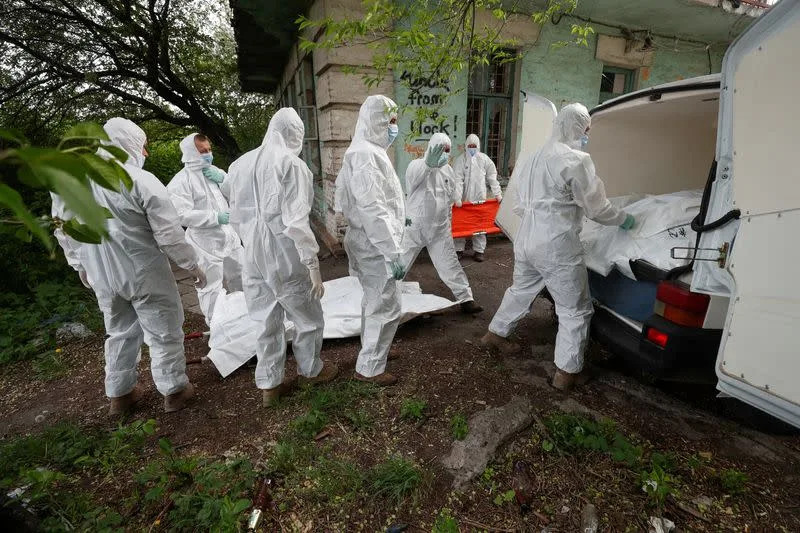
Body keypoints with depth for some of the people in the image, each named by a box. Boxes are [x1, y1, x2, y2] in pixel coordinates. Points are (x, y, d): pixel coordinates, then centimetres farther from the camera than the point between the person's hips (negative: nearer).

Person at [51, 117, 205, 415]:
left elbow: (63, 230, 12)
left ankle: (119, 394, 34)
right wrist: (193, 266, -6)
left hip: (101, 275, 6)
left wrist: (80, 265, 24)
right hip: (145, 274, -6)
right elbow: (169, 234, -17)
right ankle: (174, 391, 21)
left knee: (120, 333, 22)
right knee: (164, 333, 9)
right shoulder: (141, 181, -17)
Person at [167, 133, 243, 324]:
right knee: (212, 288, 2)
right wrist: (216, 217, -23)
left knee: (241, 280, 20)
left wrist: (224, 179, -7)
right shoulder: (180, 181, -12)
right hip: (206, 243, -7)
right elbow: (182, 215, -20)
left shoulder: (214, 171, 9)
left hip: (230, 237, 7)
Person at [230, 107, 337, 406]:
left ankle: (269, 384, 28)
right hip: (285, 255, -6)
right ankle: (310, 370, 34)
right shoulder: (291, 164, -14)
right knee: (308, 317, 14)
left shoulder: (244, 163, 7)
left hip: (254, 255, 7)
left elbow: (238, 214, 13)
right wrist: (313, 264, -17)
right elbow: (296, 221, -20)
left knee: (268, 320, 17)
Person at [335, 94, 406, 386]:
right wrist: (393, 253, -26)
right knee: (387, 307, 0)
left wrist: (396, 219, 24)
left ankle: (372, 350, 40)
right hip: (375, 246, -10)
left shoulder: (370, 151, 13)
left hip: (370, 243, 10)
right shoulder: (364, 154, -19)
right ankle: (369, 367, 16)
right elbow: (371, 209, -26)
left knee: (374, 301, 22)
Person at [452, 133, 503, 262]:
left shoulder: (484, 159, 6)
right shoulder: (461, 159, -1)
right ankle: (459, 249, 15)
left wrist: (497, 193, 3)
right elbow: (457, 179, -10)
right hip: (464, 198, -1)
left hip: (479, 197, 1)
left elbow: (492, 177, 8)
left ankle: (479, 250, 14)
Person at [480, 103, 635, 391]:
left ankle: (495, 334, 40)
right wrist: (623, 219, 9)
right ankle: (566, 372, 13)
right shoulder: (576, 160, -12)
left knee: (520, 291, 26)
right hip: (557, 247, -8)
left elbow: (519, 204, 18)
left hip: (527, 241, 8)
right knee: (575, 310, 6)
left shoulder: (534, 157, 12)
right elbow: (596, 207, -7)